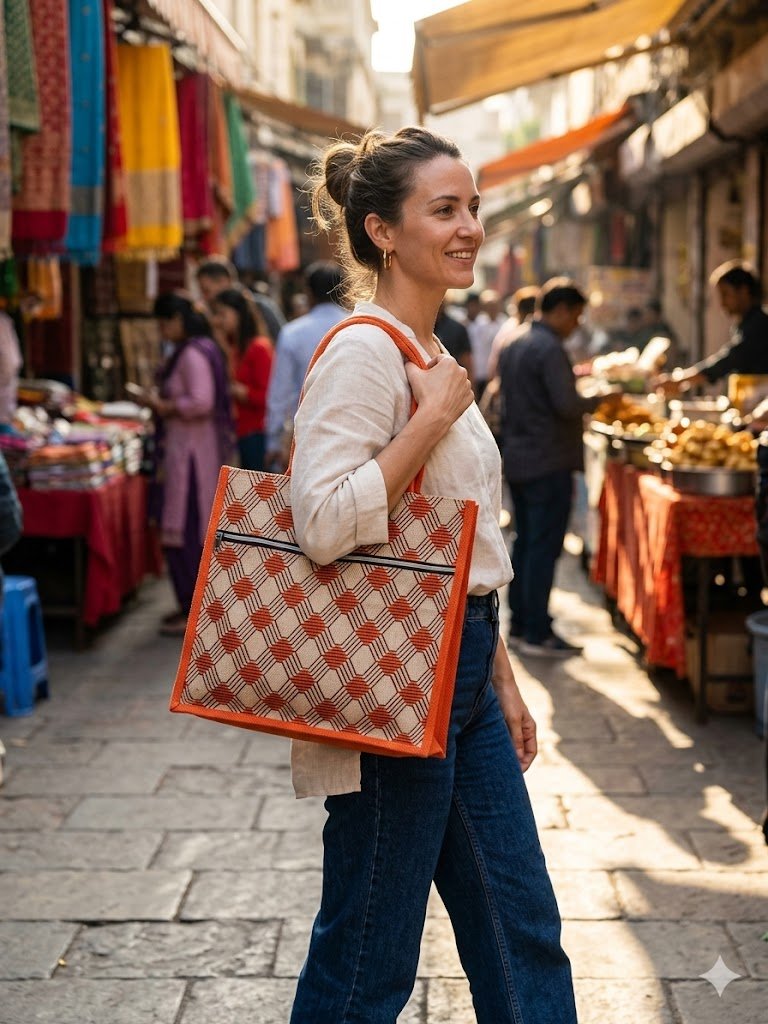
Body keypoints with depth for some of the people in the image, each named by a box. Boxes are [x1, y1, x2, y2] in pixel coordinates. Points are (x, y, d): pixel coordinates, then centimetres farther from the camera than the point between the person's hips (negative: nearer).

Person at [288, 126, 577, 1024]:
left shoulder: (430, 354, 14)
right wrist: (434, 416, -21)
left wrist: (500, 677, 19)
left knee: (523, 933, 16)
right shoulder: (364, 352, -15)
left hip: (460, 671, 9)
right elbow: (324, 522, -28)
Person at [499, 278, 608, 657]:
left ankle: (519, 625, 20)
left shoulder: (512, 346, 13)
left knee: (524, 541, 15)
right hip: (548, 462, -9)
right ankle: (537, 633, -3)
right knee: (545, 547, -5)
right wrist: (598, 400, -5)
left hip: (516, 458, 9)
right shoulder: (549, 348, -16)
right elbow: (567, 404, -23)